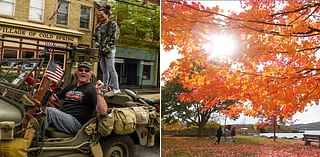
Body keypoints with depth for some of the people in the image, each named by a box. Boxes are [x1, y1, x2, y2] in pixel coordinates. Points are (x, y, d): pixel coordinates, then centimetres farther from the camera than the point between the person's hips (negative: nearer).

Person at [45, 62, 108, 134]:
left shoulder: (92, 89, 0)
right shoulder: (70, 87, 25)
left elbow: (103, 112, -14)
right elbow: (53, 98, 31)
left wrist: (98, 91, -21)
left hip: (76, 122, -6)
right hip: (60, 118, 7)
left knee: (49, 110, -25)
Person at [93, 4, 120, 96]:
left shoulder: (113, 25, -3)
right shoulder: (99, 26, 16)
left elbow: (114, 38, -10)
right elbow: (94, 37, 20)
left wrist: (106, 48, -14)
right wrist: (97, 45, 4)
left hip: (109, 50, -7)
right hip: (101, 50, 7)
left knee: (111, 69, -10)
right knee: (104, 70, 9)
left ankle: (115, 88, -7)